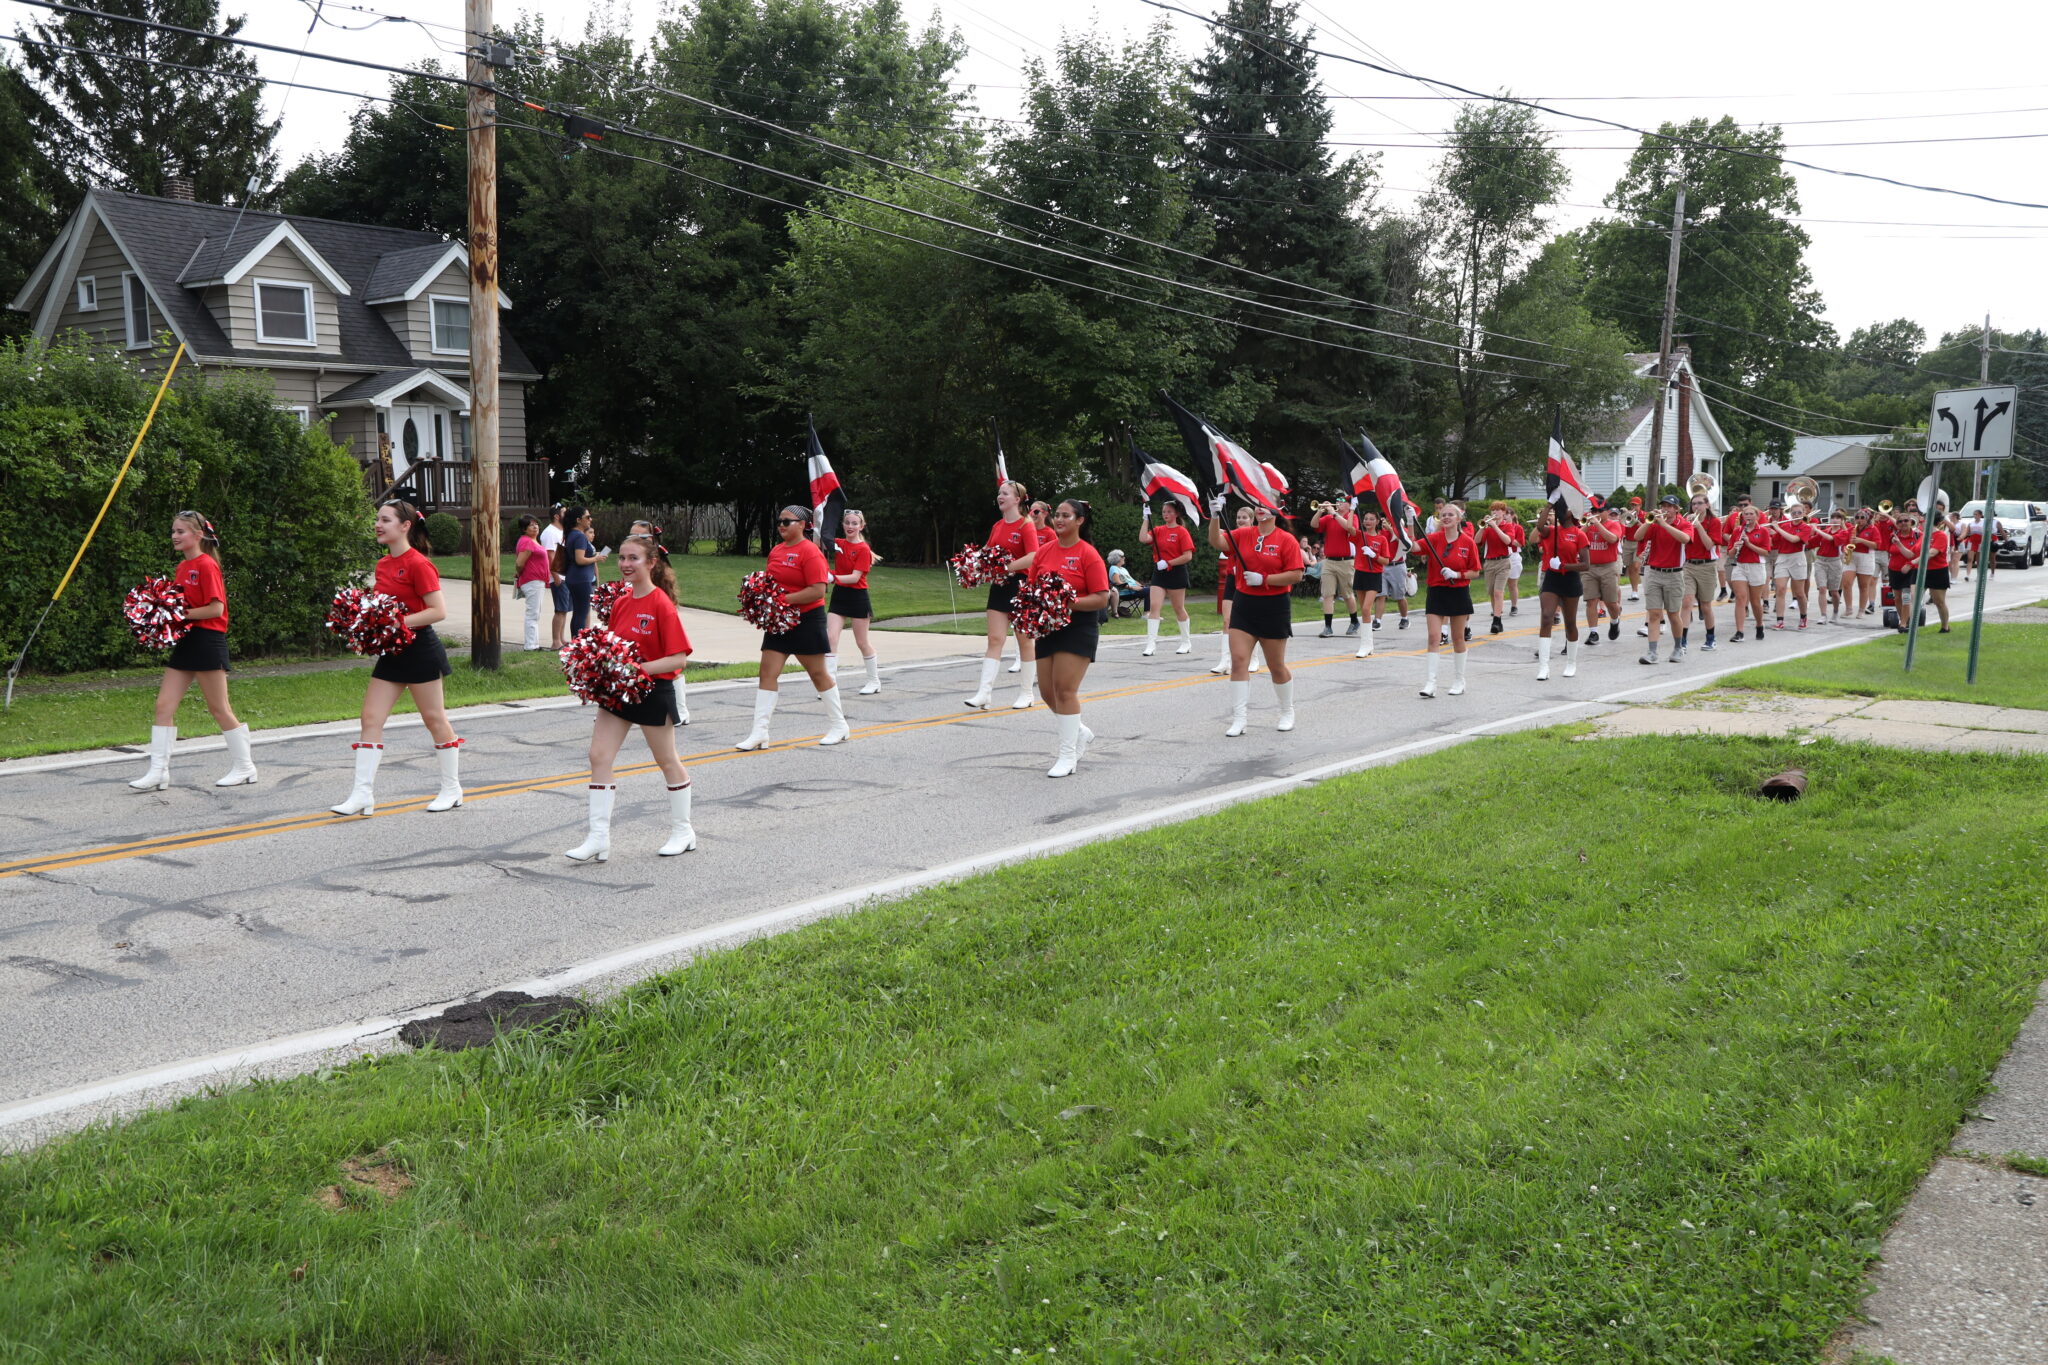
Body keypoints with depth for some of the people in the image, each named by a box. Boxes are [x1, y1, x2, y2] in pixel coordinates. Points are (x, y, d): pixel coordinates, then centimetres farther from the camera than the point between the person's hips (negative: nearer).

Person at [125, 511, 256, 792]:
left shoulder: (207, 566, -12)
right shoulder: (181, 567, 14)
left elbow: (216, 608, -19)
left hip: (207, 641, -9)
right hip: (184, 642, 9)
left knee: (220, 709, 0)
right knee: (164, 705, 2)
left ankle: (244, 767, 13)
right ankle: (158, 772, 3)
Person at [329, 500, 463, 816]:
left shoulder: (418, 564, -14)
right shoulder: (383, 565, 11)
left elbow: (438, 611, -19)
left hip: (419, 649, -8)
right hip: (391, 652, 8)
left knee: (435, 719, 4)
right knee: (370, 719, 0)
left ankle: (452, 790, 17)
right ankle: (363, 794, 1)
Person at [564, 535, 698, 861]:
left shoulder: (661, 605, -16)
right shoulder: (620, 603, 6)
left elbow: (679, 659, -20)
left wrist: (639, 669, -27)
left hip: (653, 691, -7)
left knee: (667, 761, 9)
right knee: (599, 756, -2)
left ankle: (682, 830, 27)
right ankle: (598, 838, 1)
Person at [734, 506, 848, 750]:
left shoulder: (810, 552, -13)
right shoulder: (776, 551, 11)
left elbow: (818, 590, -22)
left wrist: (783, 599, -23)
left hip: (806, 621, -7)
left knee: (819, 674, 4)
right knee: (767, 673, -1)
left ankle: (838, 727, 19)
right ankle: (759, 733, -1)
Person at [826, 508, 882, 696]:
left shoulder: (863, 549, -11)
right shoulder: (838, 544, 6)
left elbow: (855, 577, -18)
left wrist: (834, 578, -32)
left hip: (857, 598, -5)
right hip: (838, 596, 5)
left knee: (862, 642, 7)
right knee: (830, 637, -10)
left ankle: (874, 681, 25)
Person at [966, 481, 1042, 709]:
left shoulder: (1026, 525, -9)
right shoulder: (997, 526, 12)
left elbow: (1033, 557, -22)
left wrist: (1006, 567, -27)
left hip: (1021, 586, -6)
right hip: (999, 586, 6)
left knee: (1024, 640, 5)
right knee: (995, 639, -1)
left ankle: (1026, 694, 15)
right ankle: (983, 694, -6)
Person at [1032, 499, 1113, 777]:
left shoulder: (1088, 554, -9)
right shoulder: (1044, 551, 8)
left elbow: (1102, 598, -12)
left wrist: (1069, 603, -23)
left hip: (1078, 627, -6)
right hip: (1047, 626, 6)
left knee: (1065, 689, -9)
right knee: (1047, 690, 8)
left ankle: (1068, 755, 1)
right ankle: (1079, 732, 32)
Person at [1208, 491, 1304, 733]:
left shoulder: (1286, 540, -7)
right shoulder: (1243, 535, 4)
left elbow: (1296, 575, -11)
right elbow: (1216, 542, -9)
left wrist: (1264, 579, -18)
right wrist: (1216, 516, -23)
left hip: (1274, 607, -3)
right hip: (1244, 605, 3)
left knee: (1276, 665, 8)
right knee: (1239, 659, -7)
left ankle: (1288, 713, 30)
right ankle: (1238, 720, -4)